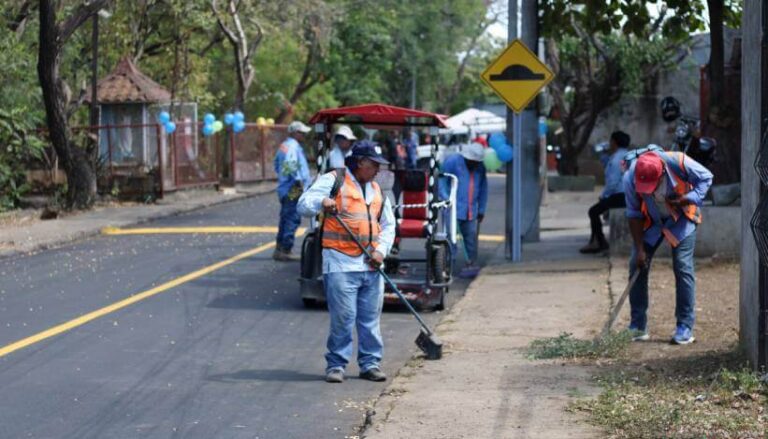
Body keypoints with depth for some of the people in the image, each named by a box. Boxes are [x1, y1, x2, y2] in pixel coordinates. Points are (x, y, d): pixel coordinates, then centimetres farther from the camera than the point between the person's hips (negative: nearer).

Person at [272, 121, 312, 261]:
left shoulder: (284, 145, 18)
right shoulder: (293, 146, -15)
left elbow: (277, 164, 26)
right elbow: (291, 166, -28)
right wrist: (299, 181, -20)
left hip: (284, 189, 11)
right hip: (294, 190, -10)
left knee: (285, 219, 16)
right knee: (293, 219, -8)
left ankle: (279, 248, 21)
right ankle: (285, 250, -9)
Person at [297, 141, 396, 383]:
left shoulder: (377, 190, 20)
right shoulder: (333, 181, 1)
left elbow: (388, 225, 21)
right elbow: (304, 205, -7)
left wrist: (380, 250, 3)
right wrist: (322, 202, -29)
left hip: (371, 264, 6)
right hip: (341, 263, -6)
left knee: (371, 317, 7)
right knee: (343, 317, -7)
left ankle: (370, 363, 15)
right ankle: (336, 365, 3)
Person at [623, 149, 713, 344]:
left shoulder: (679, 162, -33)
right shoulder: (631, 178, -27)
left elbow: (706, 178, -14)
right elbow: (634, 215, -16)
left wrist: (687, 199, -28)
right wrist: (639, 249, -17)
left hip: (681, 218, -2)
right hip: (650, 221, 2)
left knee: (683, 268, -10)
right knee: (637, 266, -5)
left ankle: (685, 327, -3)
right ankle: (638, 327, 5)